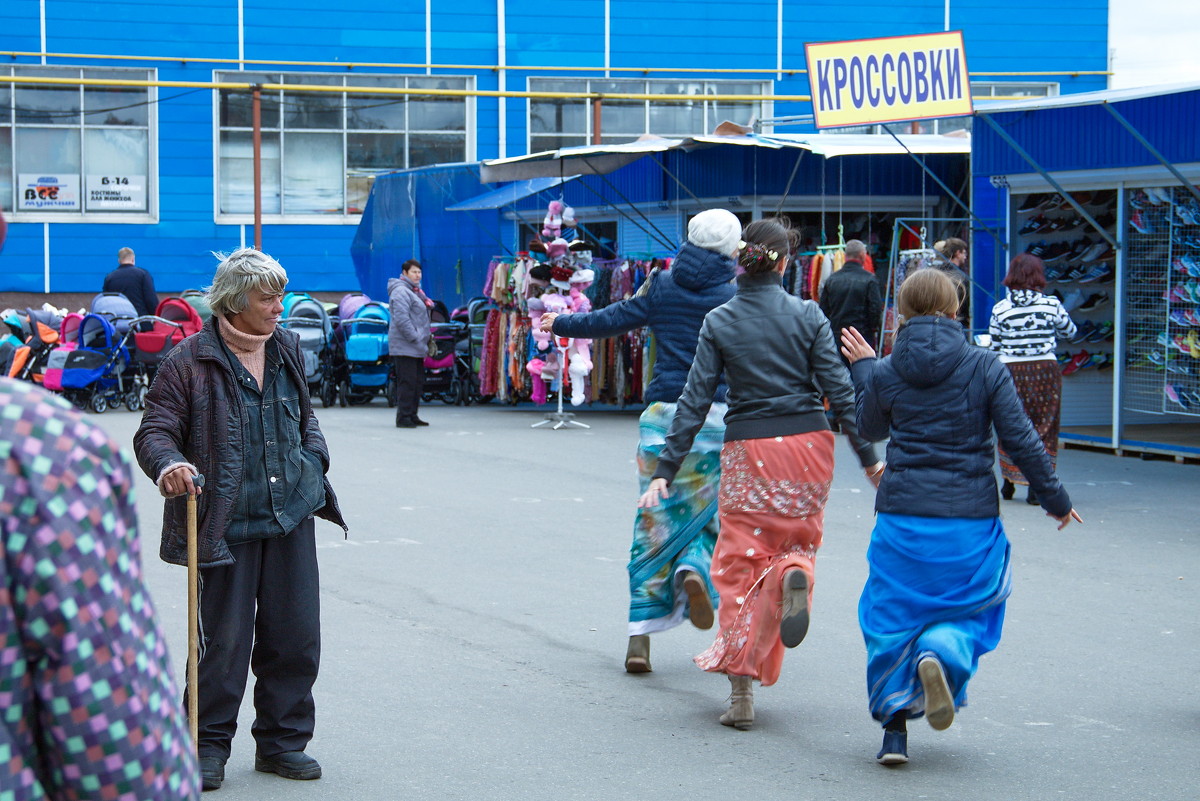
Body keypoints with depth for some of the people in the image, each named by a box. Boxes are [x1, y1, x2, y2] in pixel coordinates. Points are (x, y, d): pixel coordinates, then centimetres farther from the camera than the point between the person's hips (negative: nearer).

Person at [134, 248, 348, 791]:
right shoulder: (190, 361, -8)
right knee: (223, 639, -1)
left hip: (290, 520, 5)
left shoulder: (286, 350, 10)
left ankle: (282, 741, 21)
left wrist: (314, 462, 12)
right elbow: (156, 429, -10)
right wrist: (168, 464, -29)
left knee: (295, 635, 7)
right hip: (226, 523, -5)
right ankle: (209, 745, 15)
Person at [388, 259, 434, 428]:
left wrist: (426, 339, 20)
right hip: (404, 347, -10)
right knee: (407, 382, -11)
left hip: (415, 348, 10)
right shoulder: (401, 292, -13)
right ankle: (403, 418, -9)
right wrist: (416, 340, -22)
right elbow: (401, 320, -22)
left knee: (418, 381, 12)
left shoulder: (414, 291, 21)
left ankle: (412, 415, 19)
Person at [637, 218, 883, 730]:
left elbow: (695, 400, -4)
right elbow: (839, 390, -3)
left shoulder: (719, 322, -1)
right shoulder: (807, 316, -2)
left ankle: (741, 695, -2)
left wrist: (665, 471, -1)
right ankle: (794, 571, -18)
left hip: (749, 451, 0)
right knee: (797, 539, 21)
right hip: (807, 444, 1)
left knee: (741, 563, 5)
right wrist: (868, 457, 5)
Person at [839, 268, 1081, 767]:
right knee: (968, 608, 17)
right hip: (971, 520, -1)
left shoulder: (885, 373, -3)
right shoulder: (985, 368, -6)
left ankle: (894, 729, 7)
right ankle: (942, 651, -17)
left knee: (892, 617, 14)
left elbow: (870, 429, 16)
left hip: (902, 518, 1)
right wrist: (1054, 498, 7)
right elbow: (1020, 440, -5)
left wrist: (863, 369, 29)